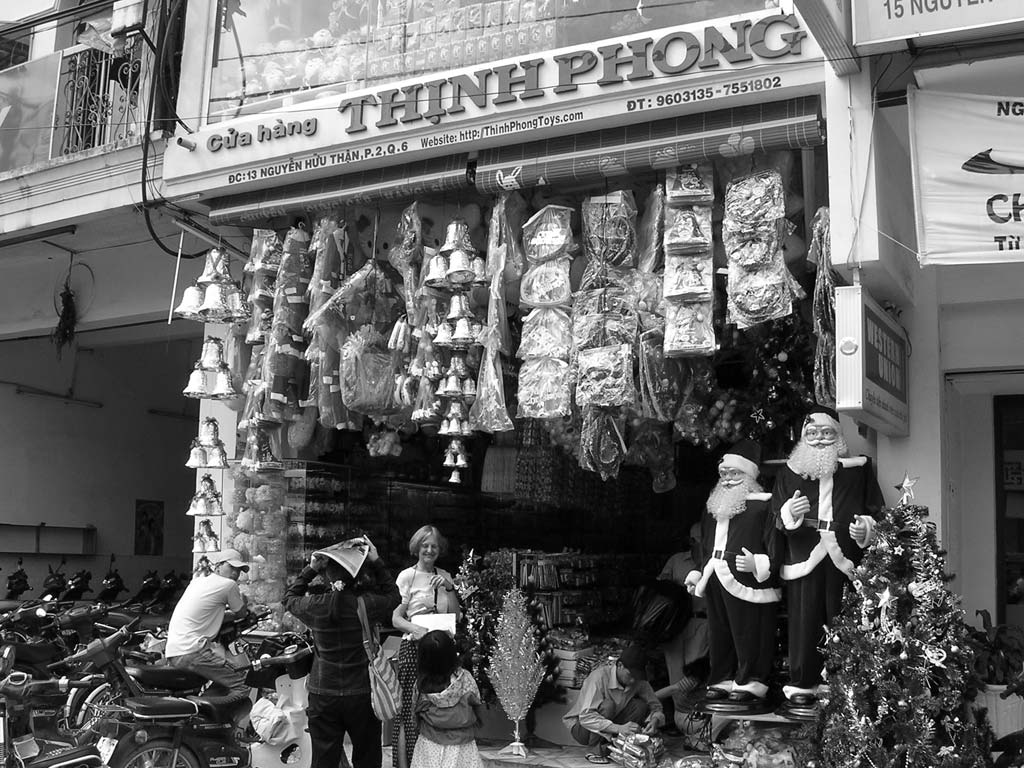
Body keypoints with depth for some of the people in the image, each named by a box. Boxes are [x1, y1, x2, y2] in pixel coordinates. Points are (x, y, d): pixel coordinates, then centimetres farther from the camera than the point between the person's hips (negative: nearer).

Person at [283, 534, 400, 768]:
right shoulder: (367, 604, -17)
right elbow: (393, 595, 5)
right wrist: (376, 562, 1)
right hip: (362, 694, -1)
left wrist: (310, 569, 8)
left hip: (323, 695, 1)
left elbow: (290, 597, 10)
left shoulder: (315, 606, -13)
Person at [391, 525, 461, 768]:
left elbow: (455, 616, 8)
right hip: (414, 647, -4)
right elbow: (396, 618, -5)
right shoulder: (407, 576, -2)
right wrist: (416, 628, -24)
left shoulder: (444, 576, 11)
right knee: (410, 710, -6)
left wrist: (449, 588, -5)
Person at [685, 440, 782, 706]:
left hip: (746, 583, -7)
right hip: (716, 581, 8)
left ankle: (751, 682, 9)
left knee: (749, 635, -1)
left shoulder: (763, 506, -8)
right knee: (720, 634, 12)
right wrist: (698, 572, 19)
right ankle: (722, 680, 22)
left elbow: (776, 550, -12)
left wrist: (758, 564, -25)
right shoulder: (713, 508, 17)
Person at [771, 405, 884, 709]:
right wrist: (789, 512, -12)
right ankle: (803, 684, 8)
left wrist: (865, 526, -11)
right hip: (804, 561, 1)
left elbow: (876, 510, 9)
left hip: (844, 561, -1)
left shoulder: (859, 469, 11)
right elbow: (776, 518, 9)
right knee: (805, 622, -1)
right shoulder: (790, 472, 13)